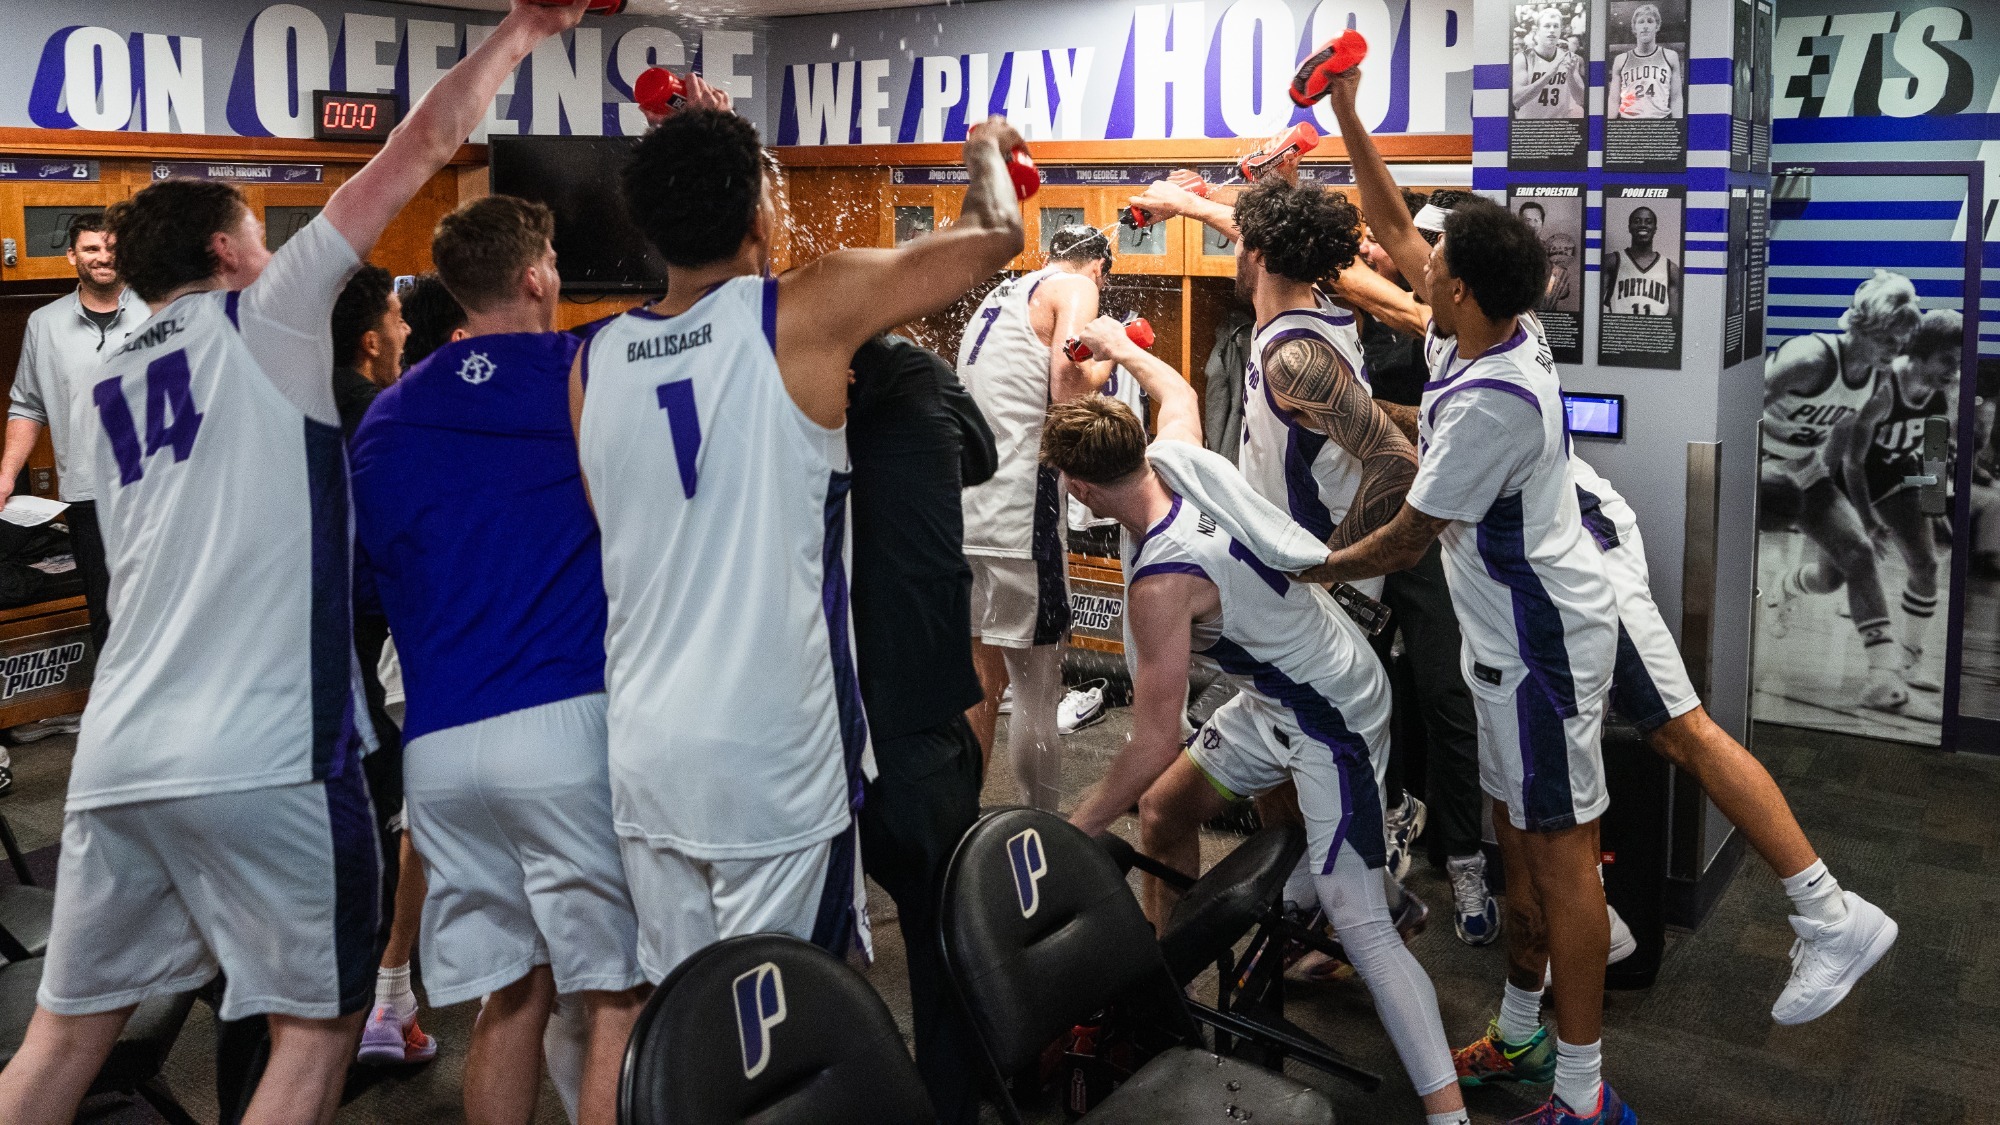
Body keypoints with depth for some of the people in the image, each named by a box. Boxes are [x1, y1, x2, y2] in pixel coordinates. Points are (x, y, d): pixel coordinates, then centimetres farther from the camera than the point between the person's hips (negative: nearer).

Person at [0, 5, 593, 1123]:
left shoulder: (108, 389, 19)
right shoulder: (265, 318, 2)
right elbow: (426, 142, 2)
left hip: (119, 759, 7)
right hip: (266, 754, -7)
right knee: (318, 1028, 7)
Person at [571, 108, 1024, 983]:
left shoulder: (594, 361, 4)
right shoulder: (805, 315, -10)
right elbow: (994, 238, 0)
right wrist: (987, 148, 20)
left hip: (644, 753, 5)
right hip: (771, 756, -5)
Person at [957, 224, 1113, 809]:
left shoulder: (1003, 293, 25)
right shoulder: (1076, 287, 0)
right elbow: (1068, 390, -12)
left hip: (959, 502, 8)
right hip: (1015, 505, -8)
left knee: (981, 674, 18)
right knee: (1036, 681, 0)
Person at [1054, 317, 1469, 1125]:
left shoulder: (1162, 579, -30)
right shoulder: (1181, 456, -8)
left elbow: (1153, 745, -26)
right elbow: (1177, 392, 19)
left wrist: (1071, 831, -16)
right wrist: (1121, 348, 37)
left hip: (1334, 724, -10)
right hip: (1281, 698, 10)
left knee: (1359, 925, -15)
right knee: (1162, 810, 18)